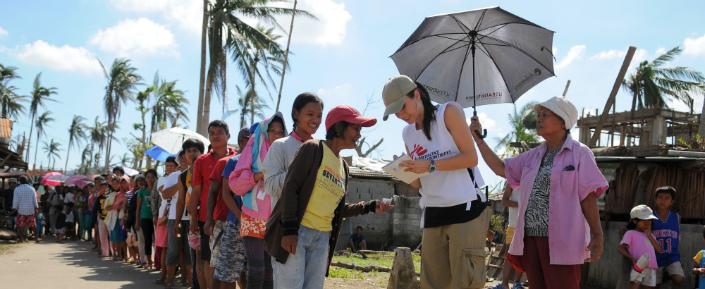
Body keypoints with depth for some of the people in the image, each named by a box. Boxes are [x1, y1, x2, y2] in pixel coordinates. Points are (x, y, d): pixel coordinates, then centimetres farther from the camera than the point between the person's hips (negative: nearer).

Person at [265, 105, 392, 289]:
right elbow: (290, 188, -11)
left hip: (322, 238, 7)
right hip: (295, 232, -7)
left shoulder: (343, 167, 17)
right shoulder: (313, 149, -4)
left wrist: (370, 206, 8)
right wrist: (289, 229, -19)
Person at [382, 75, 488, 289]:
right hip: (433, 214, 6)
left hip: (465, 208, -6)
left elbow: (471, 157, -9)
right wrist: (406, 174, -5)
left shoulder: (449, 112, -2)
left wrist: (430, 165, -17)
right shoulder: (407, 134, 14)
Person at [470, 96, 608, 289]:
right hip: (530, 238, 6)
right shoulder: (533, 156, 16)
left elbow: (587, 198, -5)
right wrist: (477, 137, 15)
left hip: (560, 241, -6)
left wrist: (597, 235, -11)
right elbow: (501, 168, 19)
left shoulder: (579, 154, -2)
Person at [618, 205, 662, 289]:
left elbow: (659, 249, 10)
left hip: (651, 268, 6)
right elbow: (621, 248, -8)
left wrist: (649, 235, 5)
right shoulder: (631, 233, 5)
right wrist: (632, 259, -23)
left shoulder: (650, 235, 25)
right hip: (639, 266, -6)